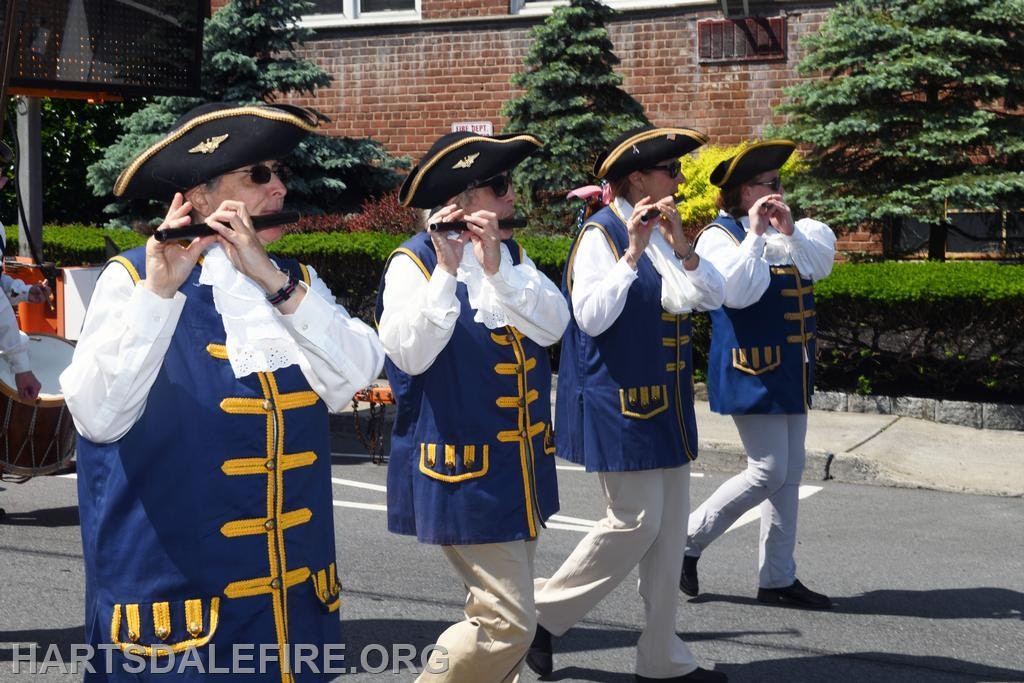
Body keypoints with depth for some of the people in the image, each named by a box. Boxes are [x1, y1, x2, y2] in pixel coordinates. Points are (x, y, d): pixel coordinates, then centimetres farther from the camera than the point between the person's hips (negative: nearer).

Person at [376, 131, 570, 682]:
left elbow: (553, 325, -7)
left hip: (522, 466, 7)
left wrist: (497, 267, -19)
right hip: (464, 470, -7)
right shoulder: (414, 262, -11)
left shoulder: (511, 253, 9)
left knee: (502, 609, 15)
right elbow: (410, 355, -25)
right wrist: (447, 268, -29)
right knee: (508, 623, -10)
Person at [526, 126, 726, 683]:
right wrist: (632, 251, -24)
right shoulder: (600, 234, -12)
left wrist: (682, 247, -11)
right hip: (619, 402, -8)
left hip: (665, 402, 8)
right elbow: (591, 317, -21)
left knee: (670, 525, 9)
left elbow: (712, 297, 4)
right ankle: (544, 612, 11)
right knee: (635, 522, -8)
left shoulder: (663, 230, 11)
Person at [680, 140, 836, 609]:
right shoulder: (720, 236, -9)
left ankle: (778, 578, 16)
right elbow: (738, 292, -24)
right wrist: (756, 234, -20)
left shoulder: (786, 231, 13)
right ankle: (688, 540, 7)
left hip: (790, 372, 8)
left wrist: (789, 230, -11)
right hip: (751, 373, -8)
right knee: (768, 472, -10)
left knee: (789, 474, 9)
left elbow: (821, 265, 1)